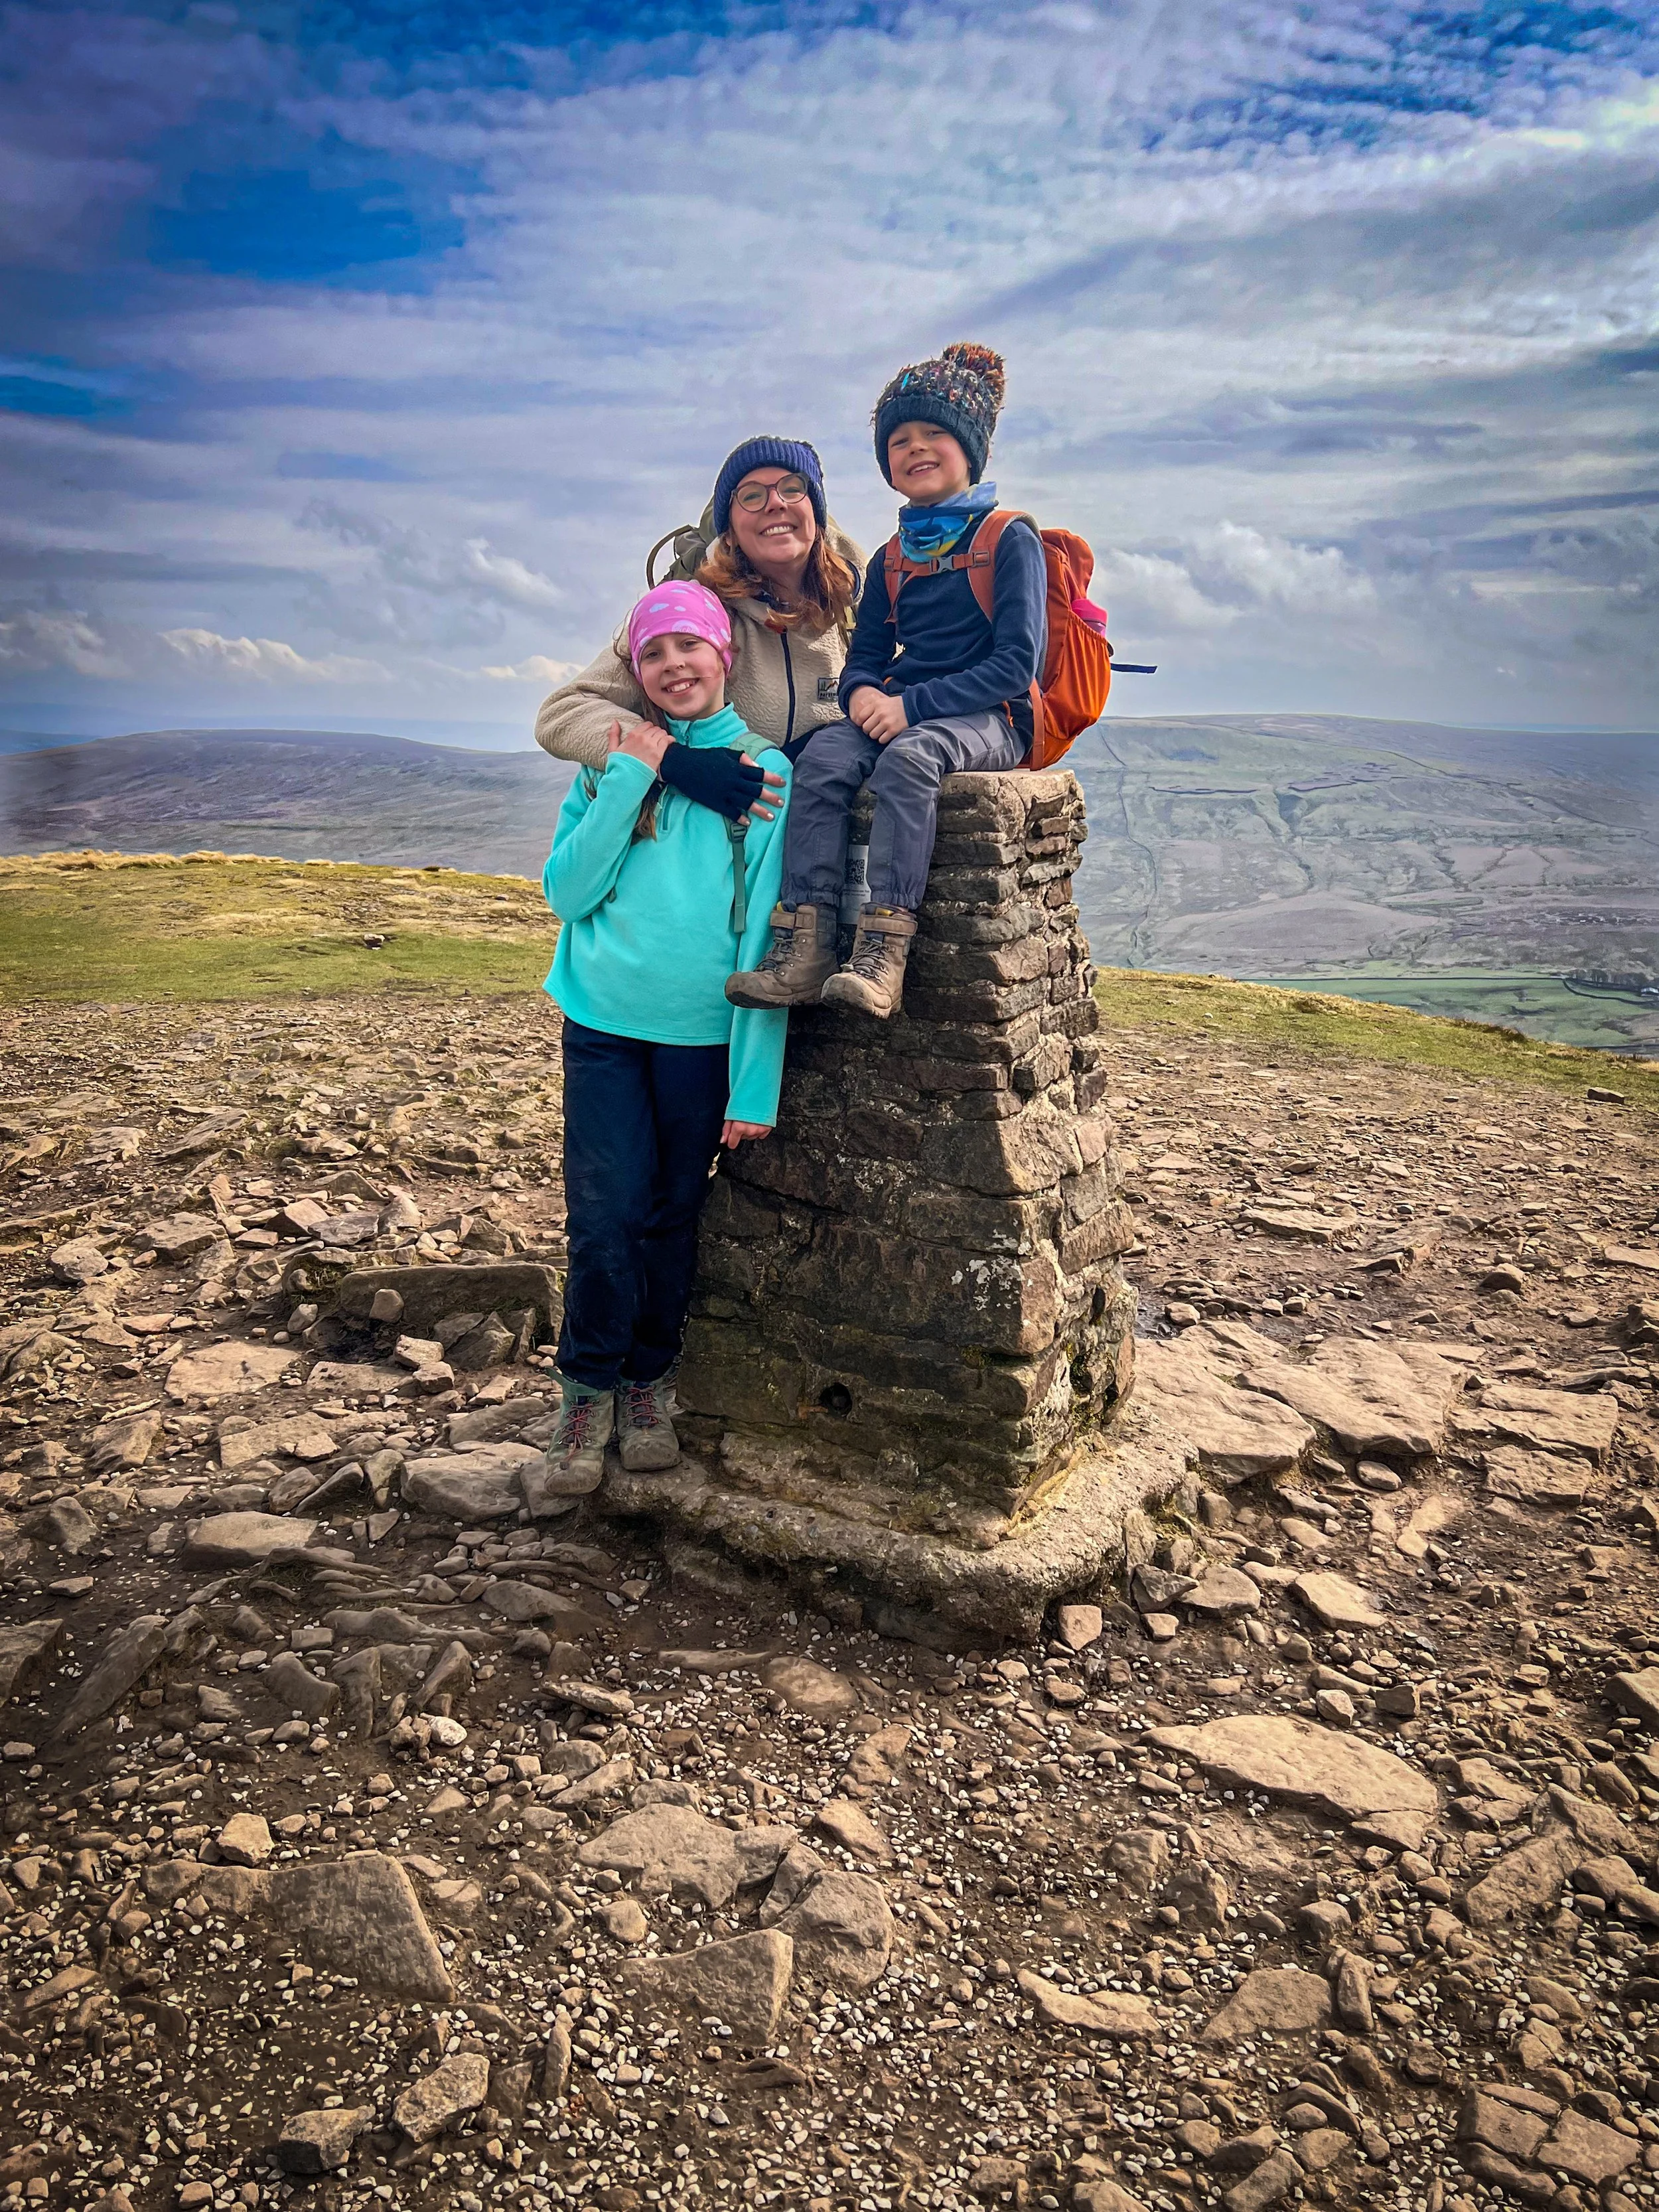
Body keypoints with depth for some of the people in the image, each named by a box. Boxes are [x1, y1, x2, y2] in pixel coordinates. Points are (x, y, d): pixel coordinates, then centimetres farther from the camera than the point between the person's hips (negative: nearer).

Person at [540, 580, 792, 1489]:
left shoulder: (766, 773, -1)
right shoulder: (609, 760, 6)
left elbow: (767, 931, -5)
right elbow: (564, 892, -2)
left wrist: (755, 1081, -9)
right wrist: (628, 780, -11)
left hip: (705, 1036, 0)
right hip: (604, 1026, 1)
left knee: (674, 1217, 9)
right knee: (606, 1216, -5)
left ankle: (648, 1386, 28)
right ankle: (588, 1389, 16)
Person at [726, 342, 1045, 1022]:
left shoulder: (1010, 539, 0)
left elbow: (1017, 661, -10)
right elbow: (864, 657, 18)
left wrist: (912, 704, -19)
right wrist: (862, 693, -9)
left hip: (987, 718, -5)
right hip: (901, 712, 5)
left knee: (908, 756, -36)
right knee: (824, 755, -25)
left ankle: (882, 952, -44)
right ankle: (804, 944, -33)